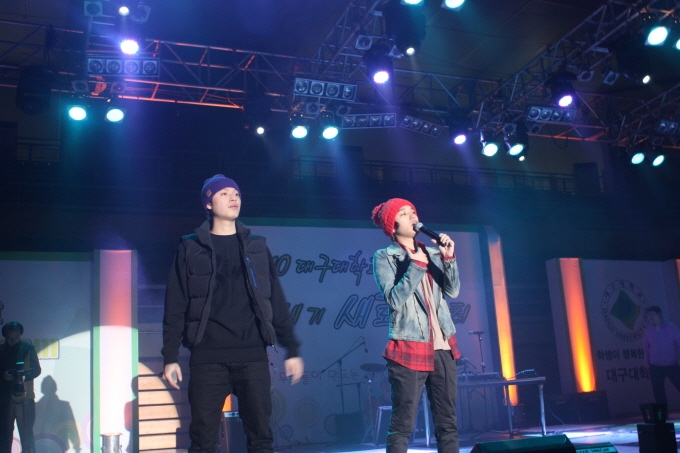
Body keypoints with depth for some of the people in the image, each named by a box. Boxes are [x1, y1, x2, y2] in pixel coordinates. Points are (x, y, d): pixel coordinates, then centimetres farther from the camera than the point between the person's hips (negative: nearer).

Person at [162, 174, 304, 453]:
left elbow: (276, 302, 12)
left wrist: (291, 350, 8)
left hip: (253, 355, 2)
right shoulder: (191, 249, 6)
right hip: (208, 357, -2)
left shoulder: (256, 247, 12)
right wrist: (170, 357, -2)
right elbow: (175, 306, 4)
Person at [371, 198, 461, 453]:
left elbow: (453, 291, 5)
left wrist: (448, 258, -7)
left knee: (447, 422, 8)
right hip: (410, 348, -5)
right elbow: (394, 299, -12)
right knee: (402, 425, -4)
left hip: (443, 347, 5)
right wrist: (416, 265, -14)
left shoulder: (432, 252, 15)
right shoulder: (384, 257, 0)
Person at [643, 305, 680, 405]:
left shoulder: (671, 327, -3)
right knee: (659, 393, 5)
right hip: (655, 367, 2)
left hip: (671, 366, -2)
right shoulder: (648, 330, 2)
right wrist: (648, 363, 9)